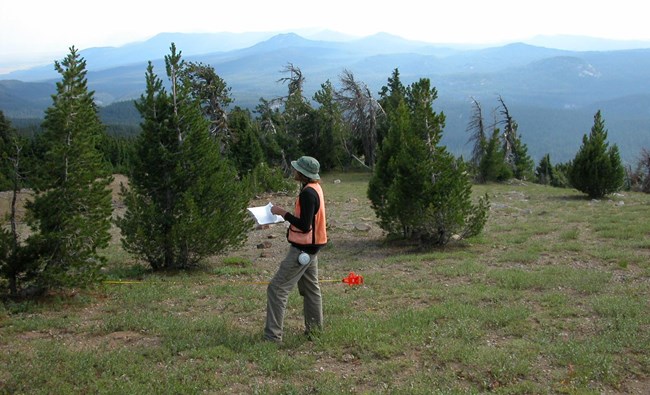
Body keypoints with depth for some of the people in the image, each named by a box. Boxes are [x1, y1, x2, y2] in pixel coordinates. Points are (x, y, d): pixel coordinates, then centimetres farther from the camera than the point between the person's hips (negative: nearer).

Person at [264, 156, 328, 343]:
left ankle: (273, 335, -5)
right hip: (310, 247, 10)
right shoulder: (315, 188, 8)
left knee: (277, 288, -7)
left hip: (302, 249, -10)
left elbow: (304, 226, -25)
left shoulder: (308, 193, -22)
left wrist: (283, 213, -18)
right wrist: (285, 214, 4)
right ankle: (315, 328, 32)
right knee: (310, 288, 21)